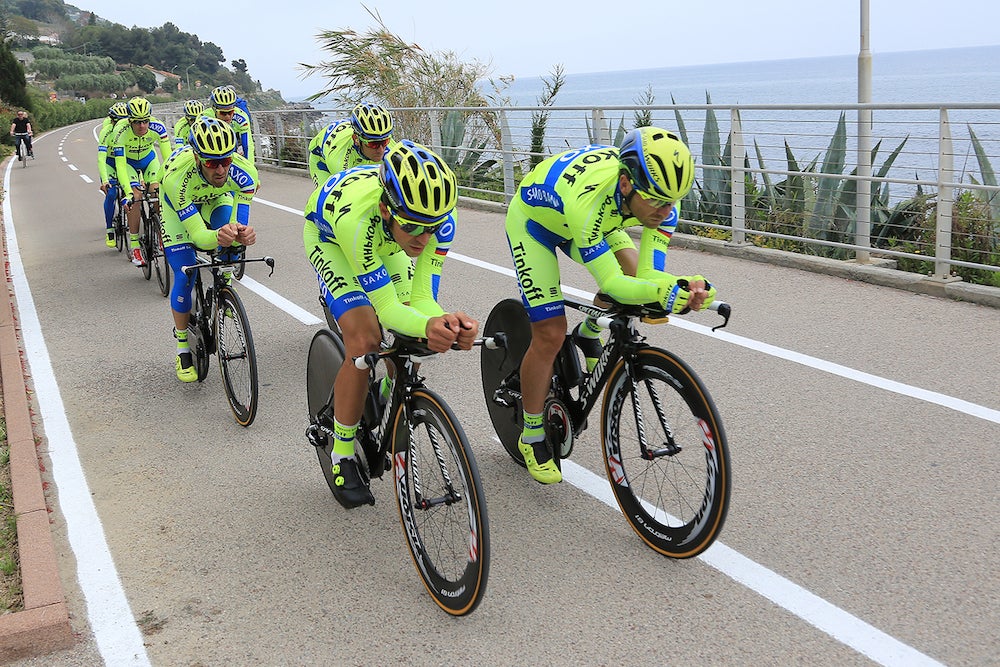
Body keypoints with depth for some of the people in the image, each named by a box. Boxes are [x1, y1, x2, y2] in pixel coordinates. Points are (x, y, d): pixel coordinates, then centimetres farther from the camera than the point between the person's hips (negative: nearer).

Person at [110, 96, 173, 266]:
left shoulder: (157, 127, -32)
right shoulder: (121, 131, -36)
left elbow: (168, 158, -32)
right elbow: (120, 165, -38)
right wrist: (128, 194, -47)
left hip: (148, 158, 2)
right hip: (127, 161, -2)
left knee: (157, 191, -18)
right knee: (135, 196, -19)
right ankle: (135, 247, -14)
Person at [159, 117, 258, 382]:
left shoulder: (244, 172, -38)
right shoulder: (176, 176, -43)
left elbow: (239, 226, -35)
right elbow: (198, 236, -41)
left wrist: (242, 235, -59)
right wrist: (217, 236, -64)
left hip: (217, 199, 3)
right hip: (179, 204, -3)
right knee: (184, 278, -11)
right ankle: (183, 346, 9)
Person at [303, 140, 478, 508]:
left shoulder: (439, 218, -36)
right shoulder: (356, 217, -46)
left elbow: (421, 298, -32)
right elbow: (386, 306, -40)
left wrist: (446, 322, -54)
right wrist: (428, 326, -60)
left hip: (384, 239, 4)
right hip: (328, 233, -4)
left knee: (408, 337, -5)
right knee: (365, 341, -20)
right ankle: (342, 458, -3)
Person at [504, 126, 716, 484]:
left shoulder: (659, 190, -29)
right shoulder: (588, 198, -45)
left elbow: (648, 273, -28)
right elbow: (611, 283, -41)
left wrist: (684, 286, -48)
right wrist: (663, 291, -58)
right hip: (533, 219, -6)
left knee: (634, 271, -15)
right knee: (549, 335, -10)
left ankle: (588, 334, 15)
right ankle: (532, 436, 9)